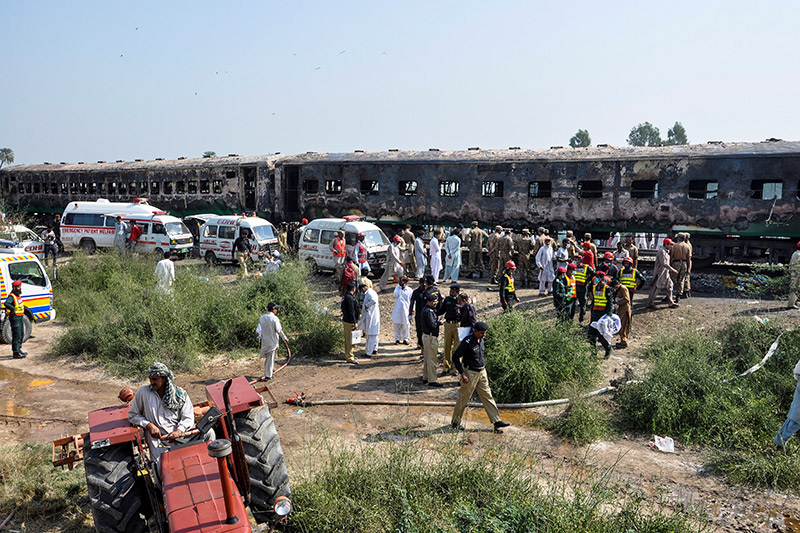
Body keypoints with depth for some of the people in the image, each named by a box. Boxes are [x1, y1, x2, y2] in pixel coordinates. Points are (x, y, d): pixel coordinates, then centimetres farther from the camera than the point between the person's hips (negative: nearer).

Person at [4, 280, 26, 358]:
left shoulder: (18, 295, 12)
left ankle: (19, 349, 30)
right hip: (15, 318, -10)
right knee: (16, 335, -7)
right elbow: (5, 303, -35)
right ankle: (15, 353, -3)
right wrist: (13, 308, -43)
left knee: (21, 334, 18)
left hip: (20, 317, 10)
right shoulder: (11, 296, -17)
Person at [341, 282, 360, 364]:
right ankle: (349, 357, -1)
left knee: (348, 339, 19)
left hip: (346, 320, 10)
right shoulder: (350, 298, -21)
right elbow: (351, 312, -22)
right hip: (349, 322, -10)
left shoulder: (345, 296, 11)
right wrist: (354, 323, -20)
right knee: (350, 340, -5)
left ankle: (347, 355, 29)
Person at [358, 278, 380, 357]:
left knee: (370, 334, -5)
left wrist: (366, 305, -24)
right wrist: (363, 306, 10)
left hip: (370, 317, -10)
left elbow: (374, 300, -36)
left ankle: (368, 353, 0)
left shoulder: (370, 293, -17)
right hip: (374, 316, 10)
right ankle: (374, 350, 28)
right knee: (374, 334, 18)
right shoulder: (368, 293, 16)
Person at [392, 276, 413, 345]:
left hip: (406, 310, -1)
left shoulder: (409, 290, 1)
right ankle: (397, 338, 17)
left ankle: (405, 338, 15)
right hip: (397, 310, 1)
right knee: (397, 324, 5)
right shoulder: (397, 288, 4)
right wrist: (400, 287, -13)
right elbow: (396, 295, -14)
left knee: (406, 325, 2)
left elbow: (412, 300, 5)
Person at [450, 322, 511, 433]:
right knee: (464, 399, 3)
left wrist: (483, 368, 18)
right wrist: (462, 374, -19)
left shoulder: (481, 340, 4)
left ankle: (497, 421, 9)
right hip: (470, 373, -7)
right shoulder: (467, 341, -20)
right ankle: (455, 422, 18)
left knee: (488, 396, 7)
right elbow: (455, 357, -18)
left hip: (482, 372, 7)